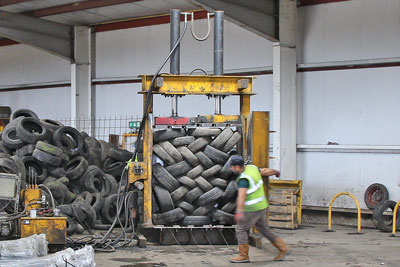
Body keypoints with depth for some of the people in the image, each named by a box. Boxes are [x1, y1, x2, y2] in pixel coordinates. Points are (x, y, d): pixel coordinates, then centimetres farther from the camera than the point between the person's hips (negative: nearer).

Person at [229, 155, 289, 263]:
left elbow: (242, 196, -40)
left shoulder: (243, 179, -26)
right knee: (264, 229, 18)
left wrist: (239, 212, -51)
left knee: (241, 229, -1)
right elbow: (265, 171, 19)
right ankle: (282, 248, 23)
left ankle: (243, 255, 2)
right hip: (261, 206, 9)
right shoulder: (251, 168, 2)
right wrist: (276, 172, 40)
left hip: (253, 209, -9)